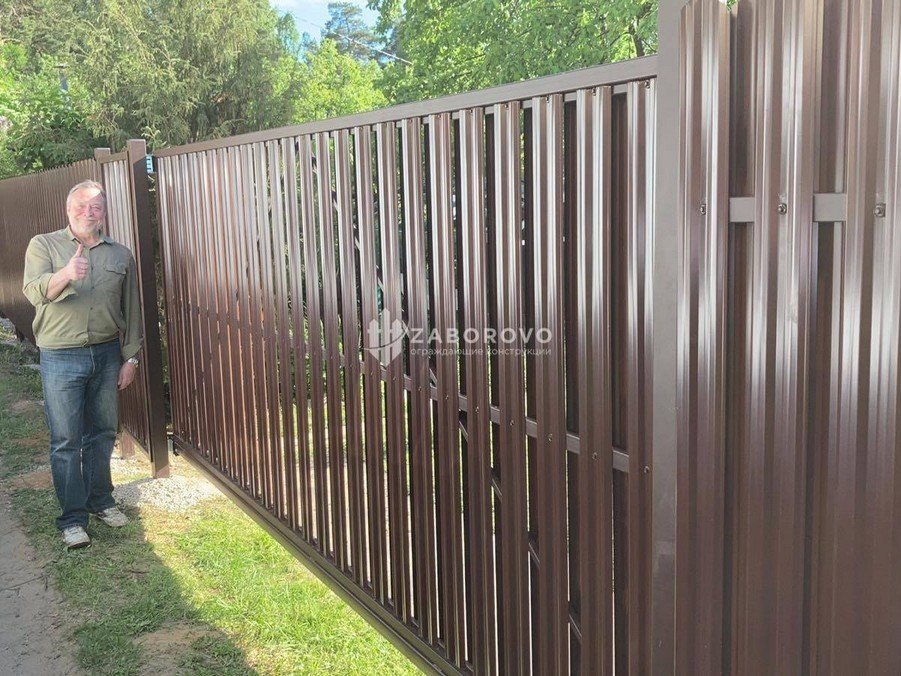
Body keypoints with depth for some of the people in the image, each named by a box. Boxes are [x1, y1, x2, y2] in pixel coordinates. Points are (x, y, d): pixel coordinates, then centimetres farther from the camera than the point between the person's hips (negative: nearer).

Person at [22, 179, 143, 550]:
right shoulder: (43, 245, -1)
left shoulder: (121, 255, 7)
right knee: (66, 441, 0)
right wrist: (65, 275, -39)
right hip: (61, 358, -3)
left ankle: (100, 500, 29)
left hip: (107, 355, 3)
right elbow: (35, 291, -19)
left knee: (102, 433, 13)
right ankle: (72, 518, 9)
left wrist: (130, 357, 5)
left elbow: (131, 311, 10)